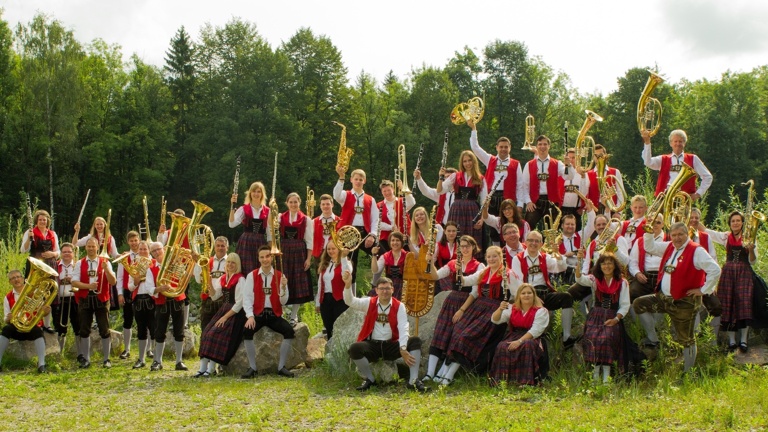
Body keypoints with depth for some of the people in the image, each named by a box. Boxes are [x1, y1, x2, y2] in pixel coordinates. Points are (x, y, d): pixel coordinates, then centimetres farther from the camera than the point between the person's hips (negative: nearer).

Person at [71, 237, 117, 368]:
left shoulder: (105, 262, 3)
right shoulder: (80, 264, 6)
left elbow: (113, 282, -5)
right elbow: (74, 282, -3)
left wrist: (106, 270, -22)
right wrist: (88, 286, -18)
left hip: (101, 299, -1)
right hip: (84, 299, 1)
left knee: (104, 330, 0)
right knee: (84, 330, 6)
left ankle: (106, 359, 7)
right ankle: (86, 359, 16)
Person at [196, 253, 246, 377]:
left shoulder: (240, 280, -10)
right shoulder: (222, 278, 13)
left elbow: (240, 303, -15)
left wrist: (225, 317, -15)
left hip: (235, 313, -7)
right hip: (222, 310, 7)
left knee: (216, 335, -21)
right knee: (206, 334, -9)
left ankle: (211, 369, -19)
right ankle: (203, 368, -10)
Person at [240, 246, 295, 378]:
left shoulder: (280, 276, 3)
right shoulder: (251, 276, 1)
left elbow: (283, 302, 0)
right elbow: (247, 298, -5)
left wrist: (283, 287, -18)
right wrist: (250, 316, -19)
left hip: (274, 314, 1)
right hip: (257, 314, -1)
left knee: (290, 331, -24)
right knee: (247, 331, -31)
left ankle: (281, 367, -9)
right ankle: (252, 368, -17)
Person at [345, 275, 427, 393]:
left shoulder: (399, 306, 2)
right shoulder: (369, 303, 3)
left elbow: (403, 328, -11)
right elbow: (350, 301, -12)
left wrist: (403, 349, -26)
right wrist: (348, 285, -32)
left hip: (391, 345, 0)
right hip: (372, 345, 0)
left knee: (415, 341, -22)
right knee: (354, 349, -31)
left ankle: (413, 381, -19)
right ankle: (370, 379, -6)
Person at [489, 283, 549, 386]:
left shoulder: (541, 311, 2)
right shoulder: (512, 308, 15)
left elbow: (535, 330, -11)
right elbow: (494, 320, 5)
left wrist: (519, 341, -24)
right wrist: (500, 309, -18)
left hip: (531, 340, -3)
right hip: (513, 337, 3)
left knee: (527, 346, -38)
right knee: (502, 347, -30)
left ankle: (525, 381, -38)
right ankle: (501, 381, -31)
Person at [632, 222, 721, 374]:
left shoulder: (696, 251, -16)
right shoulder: (669, 247, 8)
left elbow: (715, 270, -22)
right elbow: (649, 247, 18)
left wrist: (703, 290, -17)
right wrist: (649, 232, 2)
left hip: (684, 302, -8)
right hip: (664, 297, 8)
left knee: (686, 339, 1)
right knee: (638, 304, 6)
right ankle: (653, 340, 13)